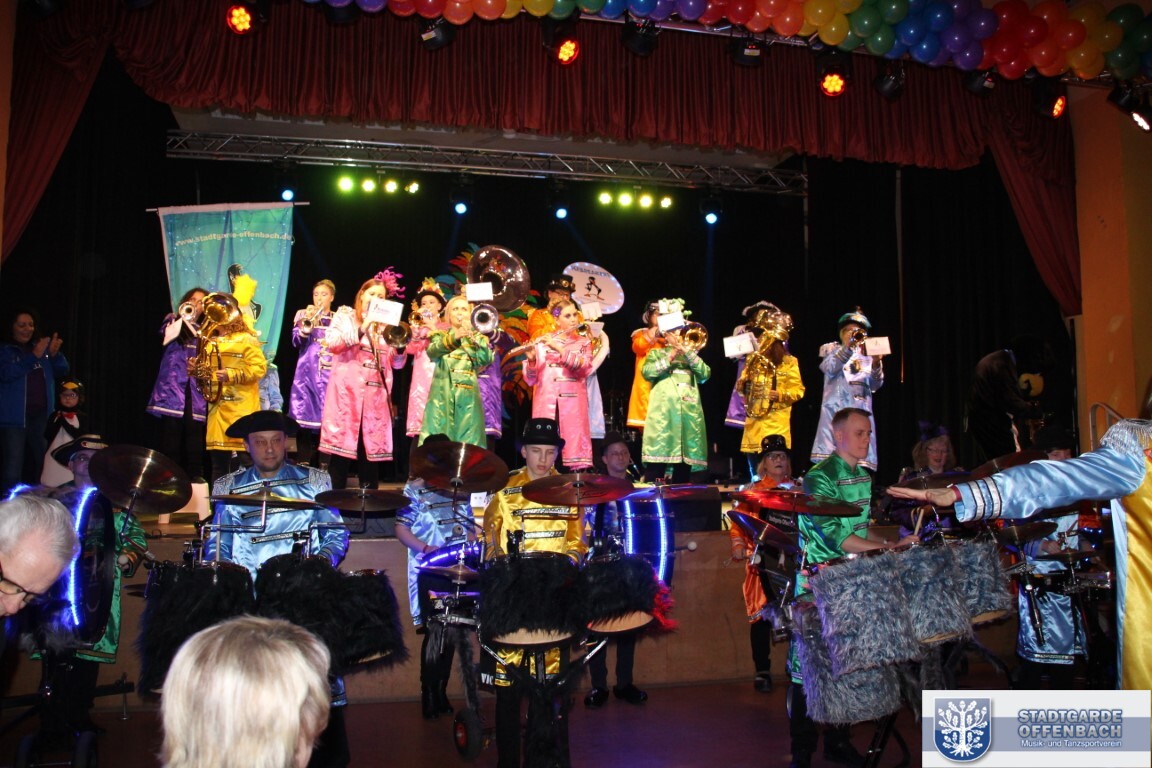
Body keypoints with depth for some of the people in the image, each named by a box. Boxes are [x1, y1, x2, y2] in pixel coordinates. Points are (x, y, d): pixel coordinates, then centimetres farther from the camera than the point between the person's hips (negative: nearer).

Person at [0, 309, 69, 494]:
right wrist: (34, 356, -27)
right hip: (15, 416, -5)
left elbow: (62, 371, 7)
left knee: (43, 461, 10)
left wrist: (54, 354, -14)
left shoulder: (41, 348, 13)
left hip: (40, 415, 5)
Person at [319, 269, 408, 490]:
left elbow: (398, 363, 14)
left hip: (376, 395, 3)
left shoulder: (385, 325, 19)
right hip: (347, 391, -3)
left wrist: (400, 345, -6)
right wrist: (361, 330, -18)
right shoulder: (345, 315, 10)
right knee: (342, 445, -7)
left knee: (372, 450, 1)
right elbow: (332, 343, -9)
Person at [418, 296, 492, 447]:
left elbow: (486, 359, -3)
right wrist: (454, 337, -25)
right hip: (442, 398, 0)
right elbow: (432, 352, -9)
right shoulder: (440, 335, 15)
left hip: (468, 399, 1)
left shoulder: (478, 338, 17)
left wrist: (473, 334, -10)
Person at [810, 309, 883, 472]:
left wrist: (876, 364, -15)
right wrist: (848, 346, -19)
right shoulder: (831, 349, 14)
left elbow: (875, 385, 5)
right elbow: (829, 368, -8)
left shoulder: (868, 354, 19)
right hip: (835, 410, -2)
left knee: (859, 462, -5)